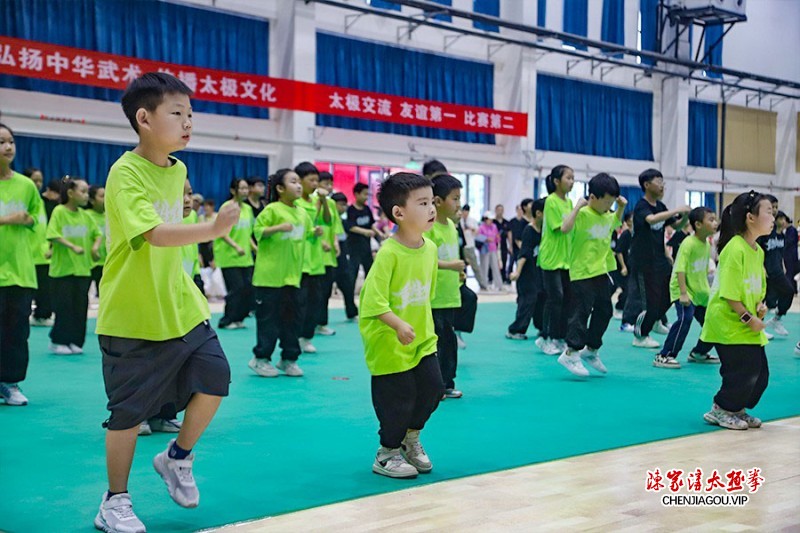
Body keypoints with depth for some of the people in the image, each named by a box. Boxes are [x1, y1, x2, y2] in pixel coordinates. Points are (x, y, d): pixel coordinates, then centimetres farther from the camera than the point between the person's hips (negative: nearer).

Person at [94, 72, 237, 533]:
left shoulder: (178, 170, 6)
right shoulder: (125, 173, -18)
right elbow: (154, 233, -32)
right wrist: (211, 230, -47)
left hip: (181, 308, 7)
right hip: (132, 318, -7)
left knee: (215, 379, 0)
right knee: (129, 411, 2)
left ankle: (178, 458, 24)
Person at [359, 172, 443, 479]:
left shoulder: (430, 249, 1)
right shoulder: (389, 252, -22)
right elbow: (374, 299, -26)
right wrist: (399, 326, -34)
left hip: (422, 339, 7)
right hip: (389, 342, -7)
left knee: (433, 387, 5)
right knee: (397, 400, 1)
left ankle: (411, 437, 31)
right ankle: (387, 453, 23)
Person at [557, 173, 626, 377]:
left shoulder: (606, 216, 9)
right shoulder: (582, 215, -16)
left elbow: (616, 223, 34)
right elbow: (565, 228, -34)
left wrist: (622, 207, 18)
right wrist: (578, 207, -31)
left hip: (602, 272, 9)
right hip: (582, 274, -8)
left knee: (604, 311, 14)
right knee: (581, 312, -6)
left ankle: (591, 349, 28)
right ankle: (570, 353, 2)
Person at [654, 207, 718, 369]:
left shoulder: (707, 244, 6)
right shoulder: (688, 243, -19)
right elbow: (680, 270, -24)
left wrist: (707, 291, 18)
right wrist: (683, 294, -30)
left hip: (700, 292, 9)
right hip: (683, 290, -9)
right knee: (685, 318, -27)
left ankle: (699, 353, 34)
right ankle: (664, 356, -23)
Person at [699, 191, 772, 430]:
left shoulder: (758, 251, 9)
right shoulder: (735, 249, -19)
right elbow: (729, 294, -21)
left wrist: (760, 305, 2)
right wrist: (747, 318, -17)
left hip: (750, 325, 9)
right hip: (729, 323, -9)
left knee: (760, 373, 9)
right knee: (744, 370, -9)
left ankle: (737, 410, 26)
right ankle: (720, 411, 8)